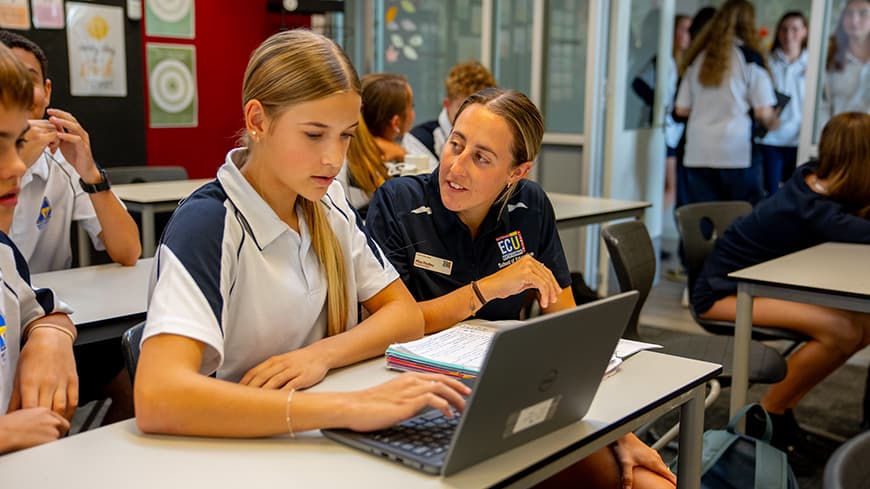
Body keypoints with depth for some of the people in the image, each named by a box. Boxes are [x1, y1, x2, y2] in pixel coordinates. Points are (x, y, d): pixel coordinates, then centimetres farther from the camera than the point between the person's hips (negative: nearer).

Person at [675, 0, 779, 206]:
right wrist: (773, 123, 16)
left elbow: (681, 109, 11)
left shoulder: (697, 57, 10)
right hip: (737, 153, -4)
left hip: (697, 155, 4)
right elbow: (763, 113, -5)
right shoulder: (750, 57, -2)